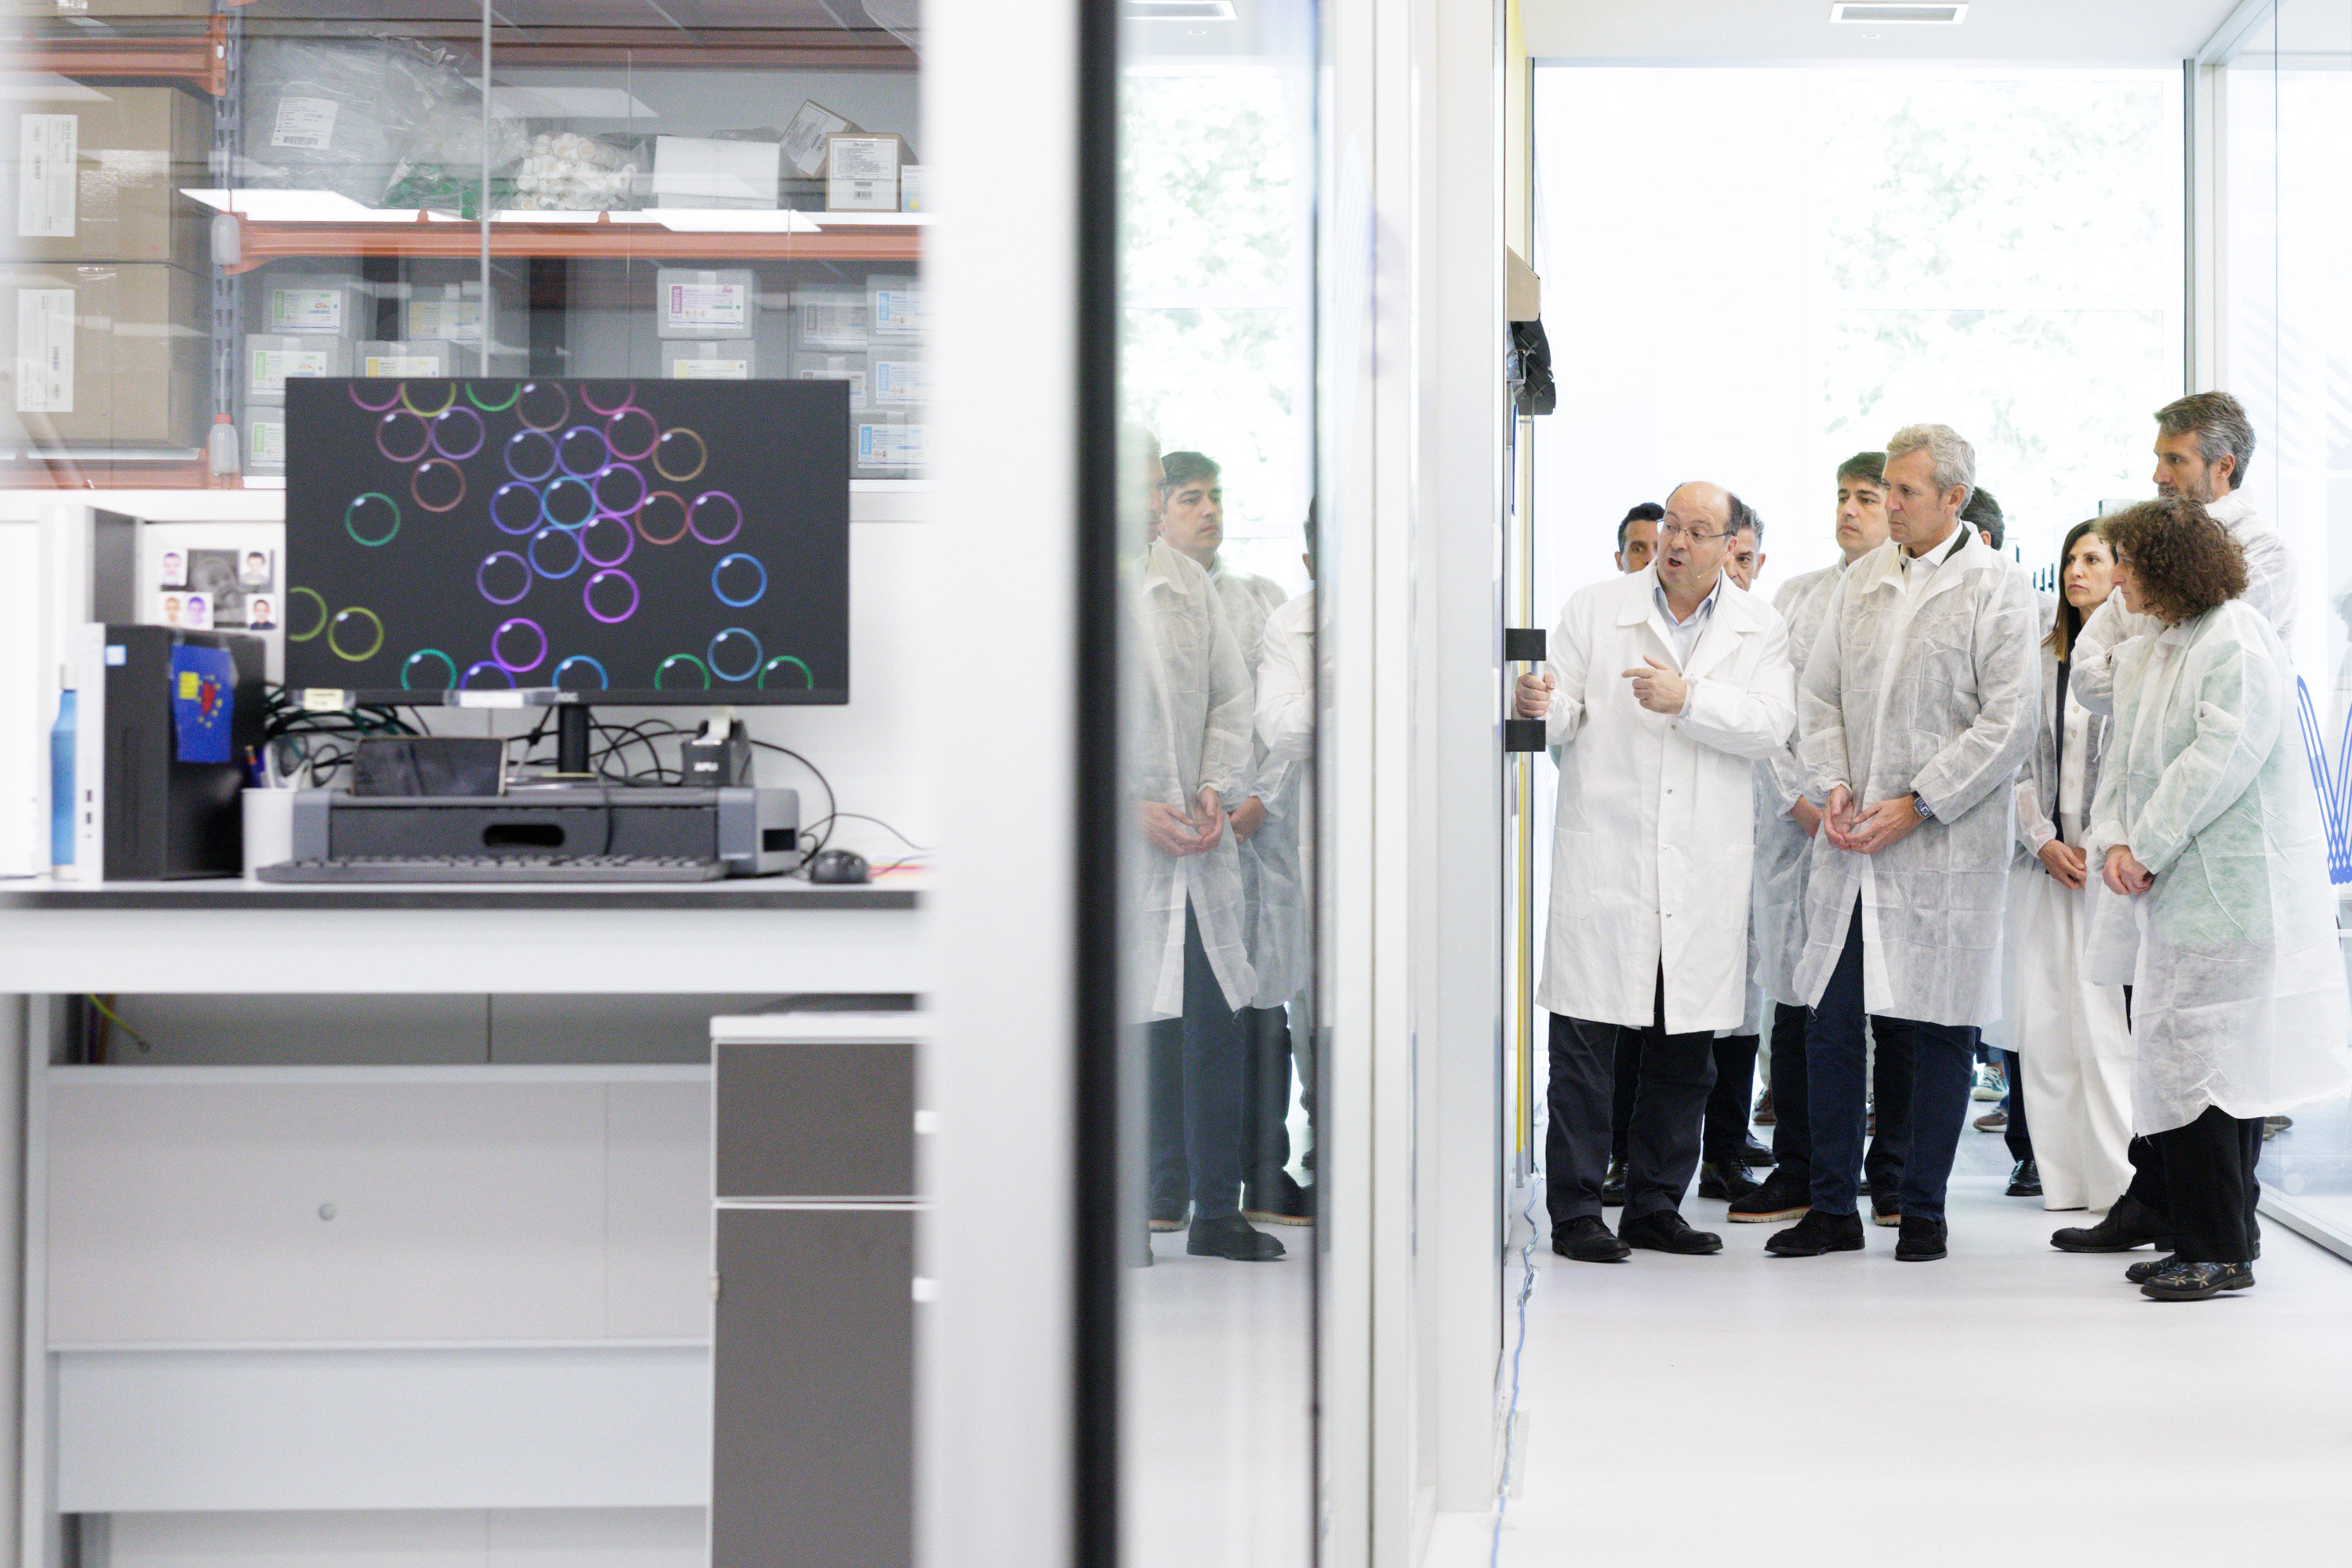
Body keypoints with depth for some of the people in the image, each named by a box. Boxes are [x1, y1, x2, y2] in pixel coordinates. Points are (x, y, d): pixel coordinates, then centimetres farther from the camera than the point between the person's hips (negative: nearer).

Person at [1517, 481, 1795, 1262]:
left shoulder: (1759, 628, 10)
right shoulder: (1594, 610, 6)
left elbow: (1771, 723, -4)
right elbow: (1565, 719, 1)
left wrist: (1688, 699, -17)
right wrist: (1540, 706, -22)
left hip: (1705, 869, 2)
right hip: (1605, 855, -2)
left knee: (1688, 1044, 8)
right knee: (1586, 1037, -5)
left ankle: (1656, 1205, 19)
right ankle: (1575, 1210, 1)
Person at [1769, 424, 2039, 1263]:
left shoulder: (1998, 587, -4)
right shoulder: (1860, 580, 12)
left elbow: (2009, 720, -9)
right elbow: (1819, 692, 15)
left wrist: (1917, 804, -13)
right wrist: (1834, 784, -2)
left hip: (1945, 845, -5)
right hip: (1853, 842, 5)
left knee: (1936, 1028, 2)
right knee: (1830, 1020, 4)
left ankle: (1924, 1209, 13)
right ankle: (1832, 1208, 14)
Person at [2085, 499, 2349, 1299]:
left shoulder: (2237, 642, -11)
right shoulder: (2145, 655, 18)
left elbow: (2220, 760, -18)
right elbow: (2126, 758, 16)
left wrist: (2147, 848, -15)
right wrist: (2113, 840, -2)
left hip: (2229, 895, -9)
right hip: (2175, 894, 9)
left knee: (2198, 1067, -9)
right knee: (2177, 1061, 9)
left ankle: (2218, 1253, -3)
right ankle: (2218, 1240, 17)